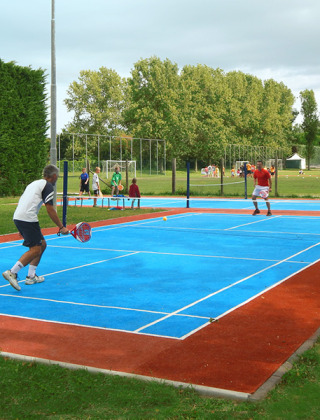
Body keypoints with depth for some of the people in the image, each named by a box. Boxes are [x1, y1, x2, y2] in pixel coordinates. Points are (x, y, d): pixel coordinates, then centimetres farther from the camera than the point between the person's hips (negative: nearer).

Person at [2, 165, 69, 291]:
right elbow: (50, 210, -9)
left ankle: (31, 276, 17)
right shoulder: (48, 186, -2)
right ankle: (12, 272, -17)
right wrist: (61, 227, -4)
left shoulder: (34, 183, 26)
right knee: (35, 249, -10)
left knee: (42, 244, 16)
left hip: (17, 217, 9)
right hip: (27, 219, -9)